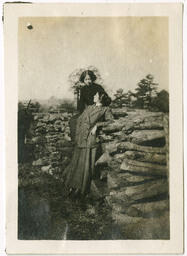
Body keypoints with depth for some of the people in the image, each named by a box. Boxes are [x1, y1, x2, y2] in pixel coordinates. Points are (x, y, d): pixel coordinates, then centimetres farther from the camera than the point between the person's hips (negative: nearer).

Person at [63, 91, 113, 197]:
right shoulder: (89, 107, 19)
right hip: (81, 137, 4)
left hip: (91, 138, -4)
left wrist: (97, 125, -14)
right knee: (77, 161, 7)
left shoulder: (105, 109, 5)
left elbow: (111, 121, -9)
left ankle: (83, 188, 8)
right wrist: (78, 133, 10)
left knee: (88, 163, -3)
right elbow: (80, 119, 22)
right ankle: (73, 185, 21)